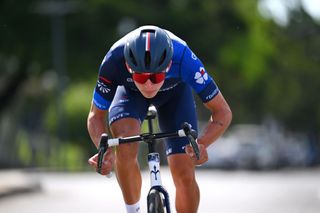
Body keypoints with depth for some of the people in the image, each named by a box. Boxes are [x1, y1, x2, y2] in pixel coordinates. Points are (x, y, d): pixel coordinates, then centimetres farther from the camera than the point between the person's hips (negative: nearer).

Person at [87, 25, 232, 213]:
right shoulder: (113, 62, -39)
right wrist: (106, 150, -43)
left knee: (185, 175, -11)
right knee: (125, 146, -31)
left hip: (175, 91, 0)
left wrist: (201, 144, -50)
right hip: (130, 92, 0)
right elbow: (96, 115, -23)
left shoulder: (183, 58, -41)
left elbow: (223, 112, -31)